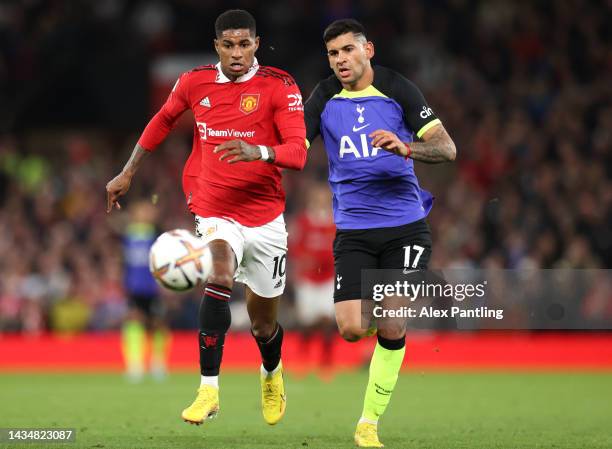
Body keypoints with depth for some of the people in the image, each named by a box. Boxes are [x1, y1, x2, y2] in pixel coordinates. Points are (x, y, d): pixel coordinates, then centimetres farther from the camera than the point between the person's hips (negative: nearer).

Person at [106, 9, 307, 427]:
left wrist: (257, 152, -40)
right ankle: (209, 388, -30)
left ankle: (272, 373, 46)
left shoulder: (279, 86, -10)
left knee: (263, 325, 9)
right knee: (220, 274, -32)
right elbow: (163, 120, 20)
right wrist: (127, 173, 22)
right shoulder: (195, 82, 0)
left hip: (266, 219, 0)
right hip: (215, 213, 0)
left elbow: (298, 152, -19)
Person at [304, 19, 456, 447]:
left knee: (391, 329, -9)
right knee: (352, 328, -12)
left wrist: (405, 147, -25)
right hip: (353, 230, 2)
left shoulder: (398, 90, -3)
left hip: (405, 226, -2)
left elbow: (447, 148, -7)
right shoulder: (324, 99, 4)